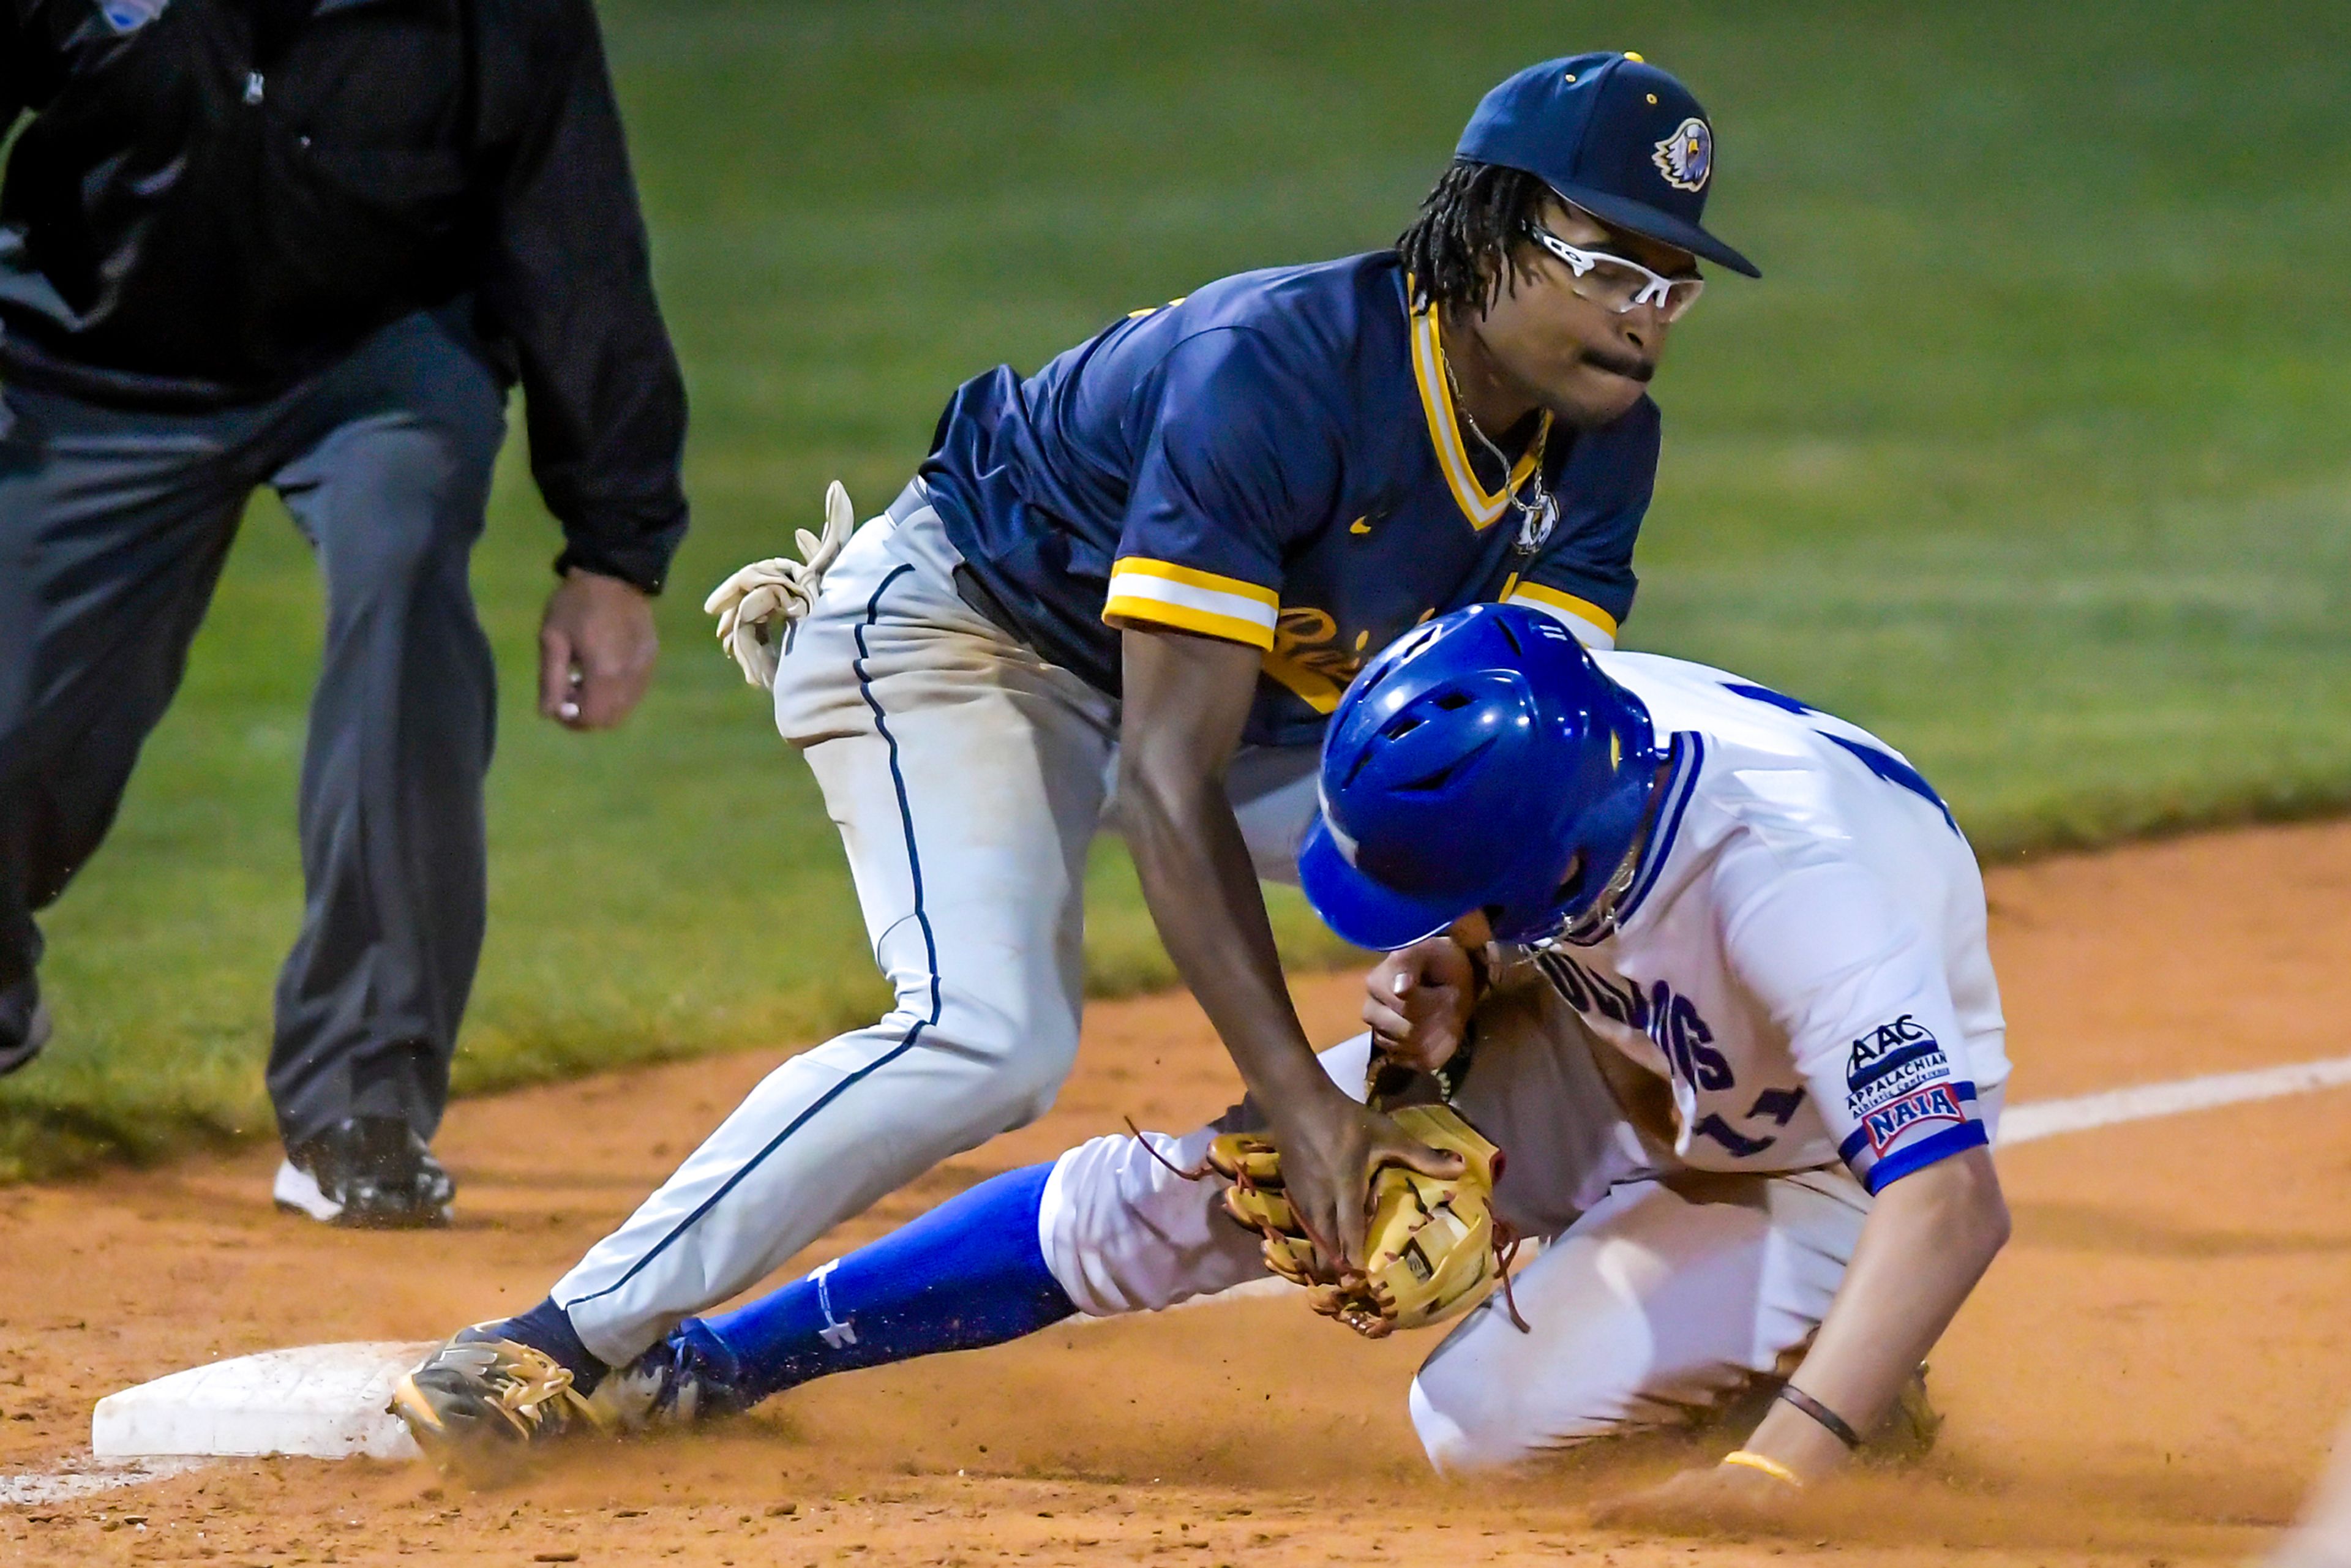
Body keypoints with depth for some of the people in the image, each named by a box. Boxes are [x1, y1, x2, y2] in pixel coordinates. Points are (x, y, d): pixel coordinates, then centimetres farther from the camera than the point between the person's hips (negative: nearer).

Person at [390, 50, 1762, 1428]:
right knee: (992, 1034, -30)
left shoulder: (1599, 447, -14)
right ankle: (576, 1333, -25)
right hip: (961, 630, -8)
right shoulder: (1270, 368, -36)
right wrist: (1302, 1103, -44)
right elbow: (1166, 774, -39)